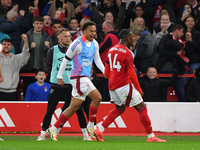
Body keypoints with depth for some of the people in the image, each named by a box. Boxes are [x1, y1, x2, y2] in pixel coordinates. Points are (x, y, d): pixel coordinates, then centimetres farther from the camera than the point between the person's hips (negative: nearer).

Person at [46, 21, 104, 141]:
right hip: (78, 76, -8)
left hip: (85, 77, 8)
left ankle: (53, 129, 12)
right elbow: (66, 59, -5)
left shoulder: (94, 44, 12)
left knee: (74, 107, 7)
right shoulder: (78, 43, -12)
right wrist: (59, 76, -2)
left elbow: (97, 60, 22)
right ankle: (91, 126, -6)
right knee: (97, 97, -17)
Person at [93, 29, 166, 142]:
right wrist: (139, 90, -5)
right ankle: (151, 136, -2)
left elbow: (107, 73, 17)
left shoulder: (112, 50, 13)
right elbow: (132, 74, -14)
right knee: (142, 107, -1)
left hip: (112, 86, 8)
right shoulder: (127, 53, -12)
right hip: (124, 85, -8)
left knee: (119, 109, 25)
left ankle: (99, 130, 15)